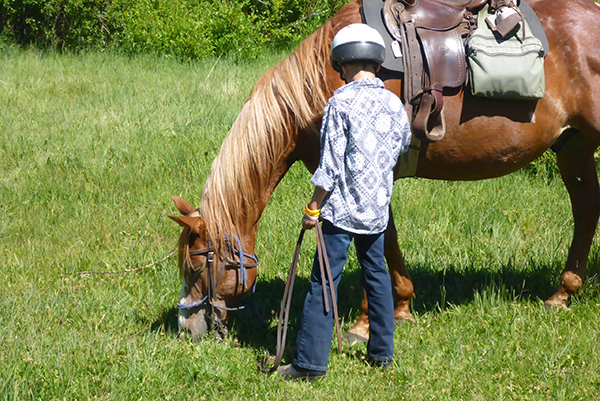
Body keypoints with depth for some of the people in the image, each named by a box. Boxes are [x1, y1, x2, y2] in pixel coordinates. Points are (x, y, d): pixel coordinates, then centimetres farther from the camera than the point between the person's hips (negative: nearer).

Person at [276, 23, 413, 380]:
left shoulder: (342, 102, -12)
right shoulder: (394, 103, 5)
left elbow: (330, 163, -14)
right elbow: (403, 147, 21)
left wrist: (313, 207, -6)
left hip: (343, 208, -6)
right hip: (378, 208, 6)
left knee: (324, 283, -3)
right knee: (376, 274, 19)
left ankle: (311, 362, -4)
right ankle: (382, 352, 25)